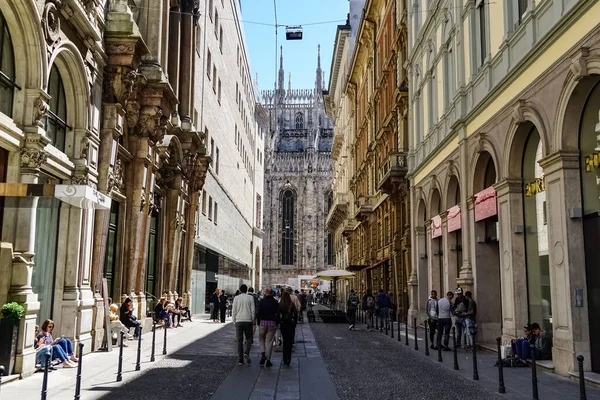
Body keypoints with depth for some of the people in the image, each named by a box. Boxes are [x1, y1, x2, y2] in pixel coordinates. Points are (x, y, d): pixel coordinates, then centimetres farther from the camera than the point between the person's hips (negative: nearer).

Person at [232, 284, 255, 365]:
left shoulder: (236, 298, 2)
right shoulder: (250, 298, 1)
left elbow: (234, 311, 2)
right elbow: (253, 310, -1)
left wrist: (234, 321, 11)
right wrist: (252, 320, 9)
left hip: (238, 321, 1)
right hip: (248, 321, -1)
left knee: (240, 340, 5)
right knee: (249, 338, 10)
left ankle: (240, 359, 4)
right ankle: (246, 353, -13)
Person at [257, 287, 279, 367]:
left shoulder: (261, 301, -2)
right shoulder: (275, 302, 0)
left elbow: (258, 313, -2)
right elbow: (278, 314, 0)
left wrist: (258, 323, 7)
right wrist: (276, 323, 10)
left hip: (263, 322, 0)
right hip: (272, 323, 0)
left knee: (261, 339, 16)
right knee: (269, 341, 4)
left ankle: (263, 354, -5)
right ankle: (268, 360, 5)